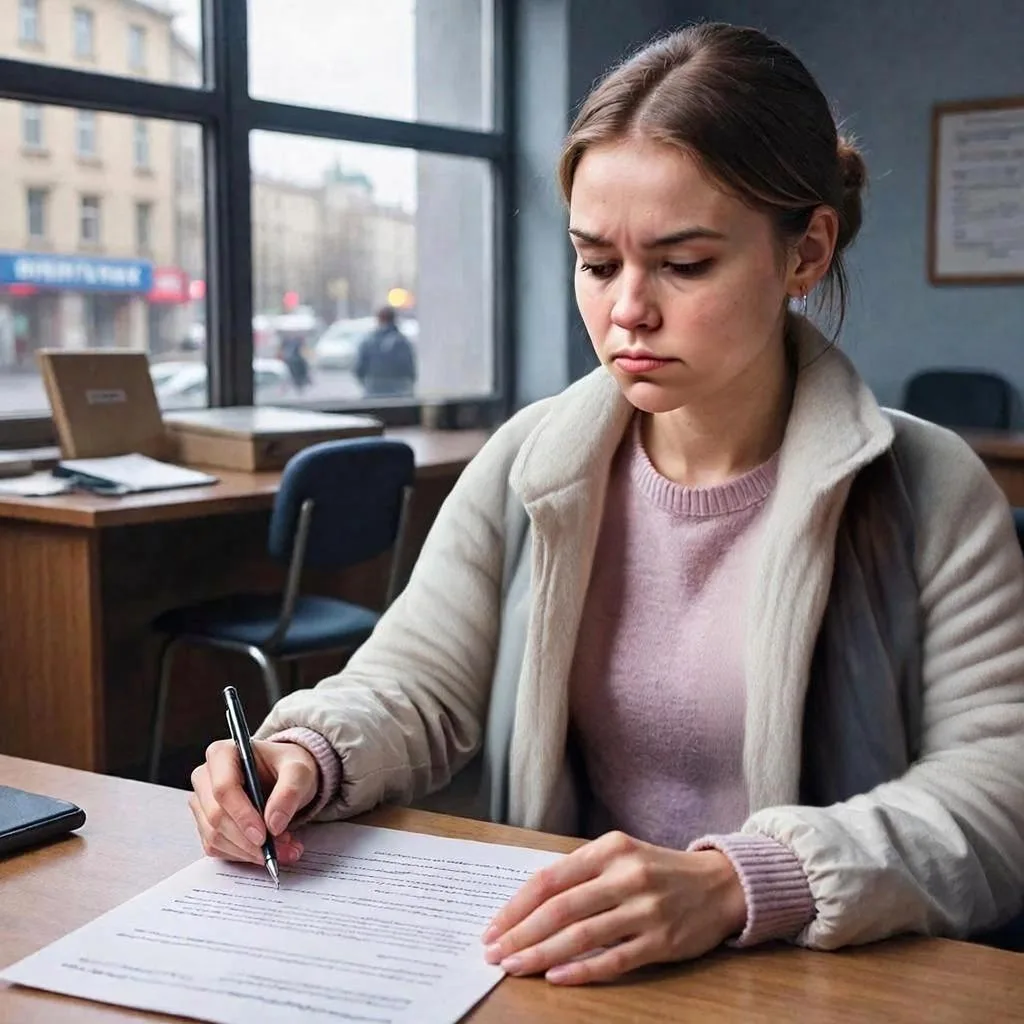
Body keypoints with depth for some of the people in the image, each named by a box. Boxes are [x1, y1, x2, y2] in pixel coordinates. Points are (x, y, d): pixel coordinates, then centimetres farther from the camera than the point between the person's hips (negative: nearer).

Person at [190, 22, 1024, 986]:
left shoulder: (927, 498, -8)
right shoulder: (530, 465, 2)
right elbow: (412, 689, 5)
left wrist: (740, 886, -30)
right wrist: (304, 755, -17)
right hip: (555, 974, 3)